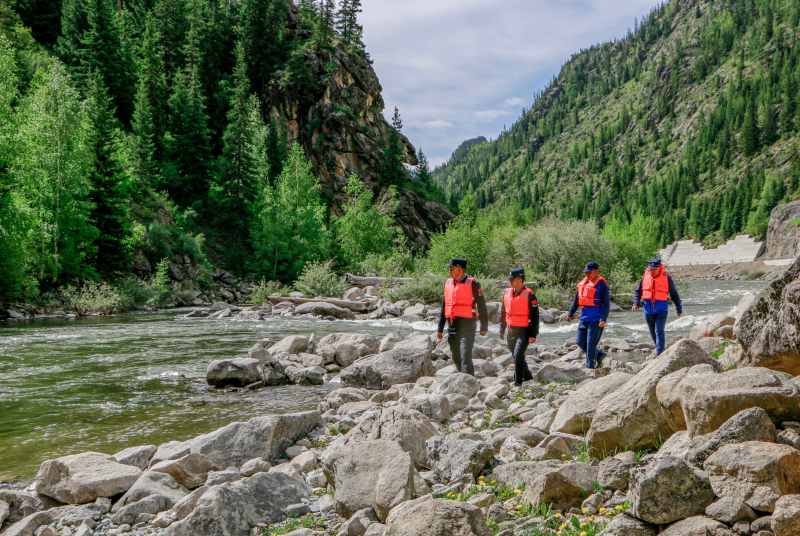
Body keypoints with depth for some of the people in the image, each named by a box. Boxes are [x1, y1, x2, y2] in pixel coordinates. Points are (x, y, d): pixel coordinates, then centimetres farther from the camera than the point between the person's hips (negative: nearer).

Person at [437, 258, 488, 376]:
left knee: (465, 356, -14)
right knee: (456, 357, 11)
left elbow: (481, 305, -2)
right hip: (452, 325, 6)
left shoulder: (472, 284, -5)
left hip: (467, 325, -6)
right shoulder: (448, 283, 13)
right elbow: (444, 306, 19)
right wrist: (440, 327, 17)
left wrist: (484, 326, -4)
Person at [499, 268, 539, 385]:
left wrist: (533, 334, -12)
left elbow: (534, 315, -9)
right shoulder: (507, 293, 7)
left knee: (518, 355, -16)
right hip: (511, 331, 6)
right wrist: (502, 330, 16)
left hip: (524, 331, -6)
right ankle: (527, 375, 37)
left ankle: (518, 382, -7)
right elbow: (503, 312, 16)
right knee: (516, 355, 16)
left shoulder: (529, 295, -11)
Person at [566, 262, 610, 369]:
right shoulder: (583, 283, 11)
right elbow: (577, 300, 20)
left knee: (591, 343, -7)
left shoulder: (602, 285, -9)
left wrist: (603, 319, -22)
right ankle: (599, 354, 28)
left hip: (596, 320, -7)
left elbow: (607, 303, -13)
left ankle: (590, 366, 3)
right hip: (584, 319, 7)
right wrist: (570, 314, 19)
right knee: (581, 342, 10)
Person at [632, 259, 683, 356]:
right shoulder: (645, 277, 3)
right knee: (653, 332, 13)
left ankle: (660, 354, -12)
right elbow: (638, 291, 14)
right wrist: (636, 303, 0)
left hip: (661, 310, -4)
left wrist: (679, 308, 11)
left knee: (659, 331, -13)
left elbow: (674, 294, 6)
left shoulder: (666, 278, -5)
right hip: (648, 310, 4)